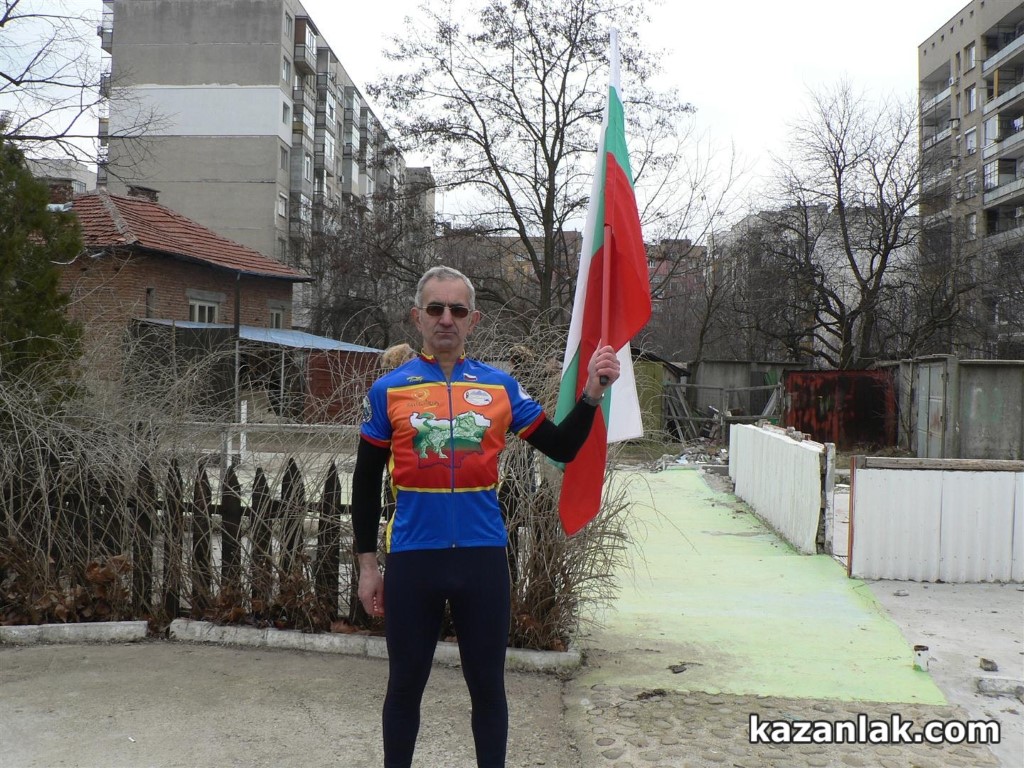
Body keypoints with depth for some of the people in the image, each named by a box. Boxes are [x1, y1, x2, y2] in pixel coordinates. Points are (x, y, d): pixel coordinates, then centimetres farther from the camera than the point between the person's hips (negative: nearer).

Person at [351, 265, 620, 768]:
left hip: (484, 556, 1)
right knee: (405, 687, 16)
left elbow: (561, 448, 4)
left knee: (487, 687, 15)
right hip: (412, 559, 0)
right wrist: (367, 564, 3)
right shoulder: (389, 390, -1)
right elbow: (366, 483, 4)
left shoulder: (501, 386, 2)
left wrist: (591, 394, -10)